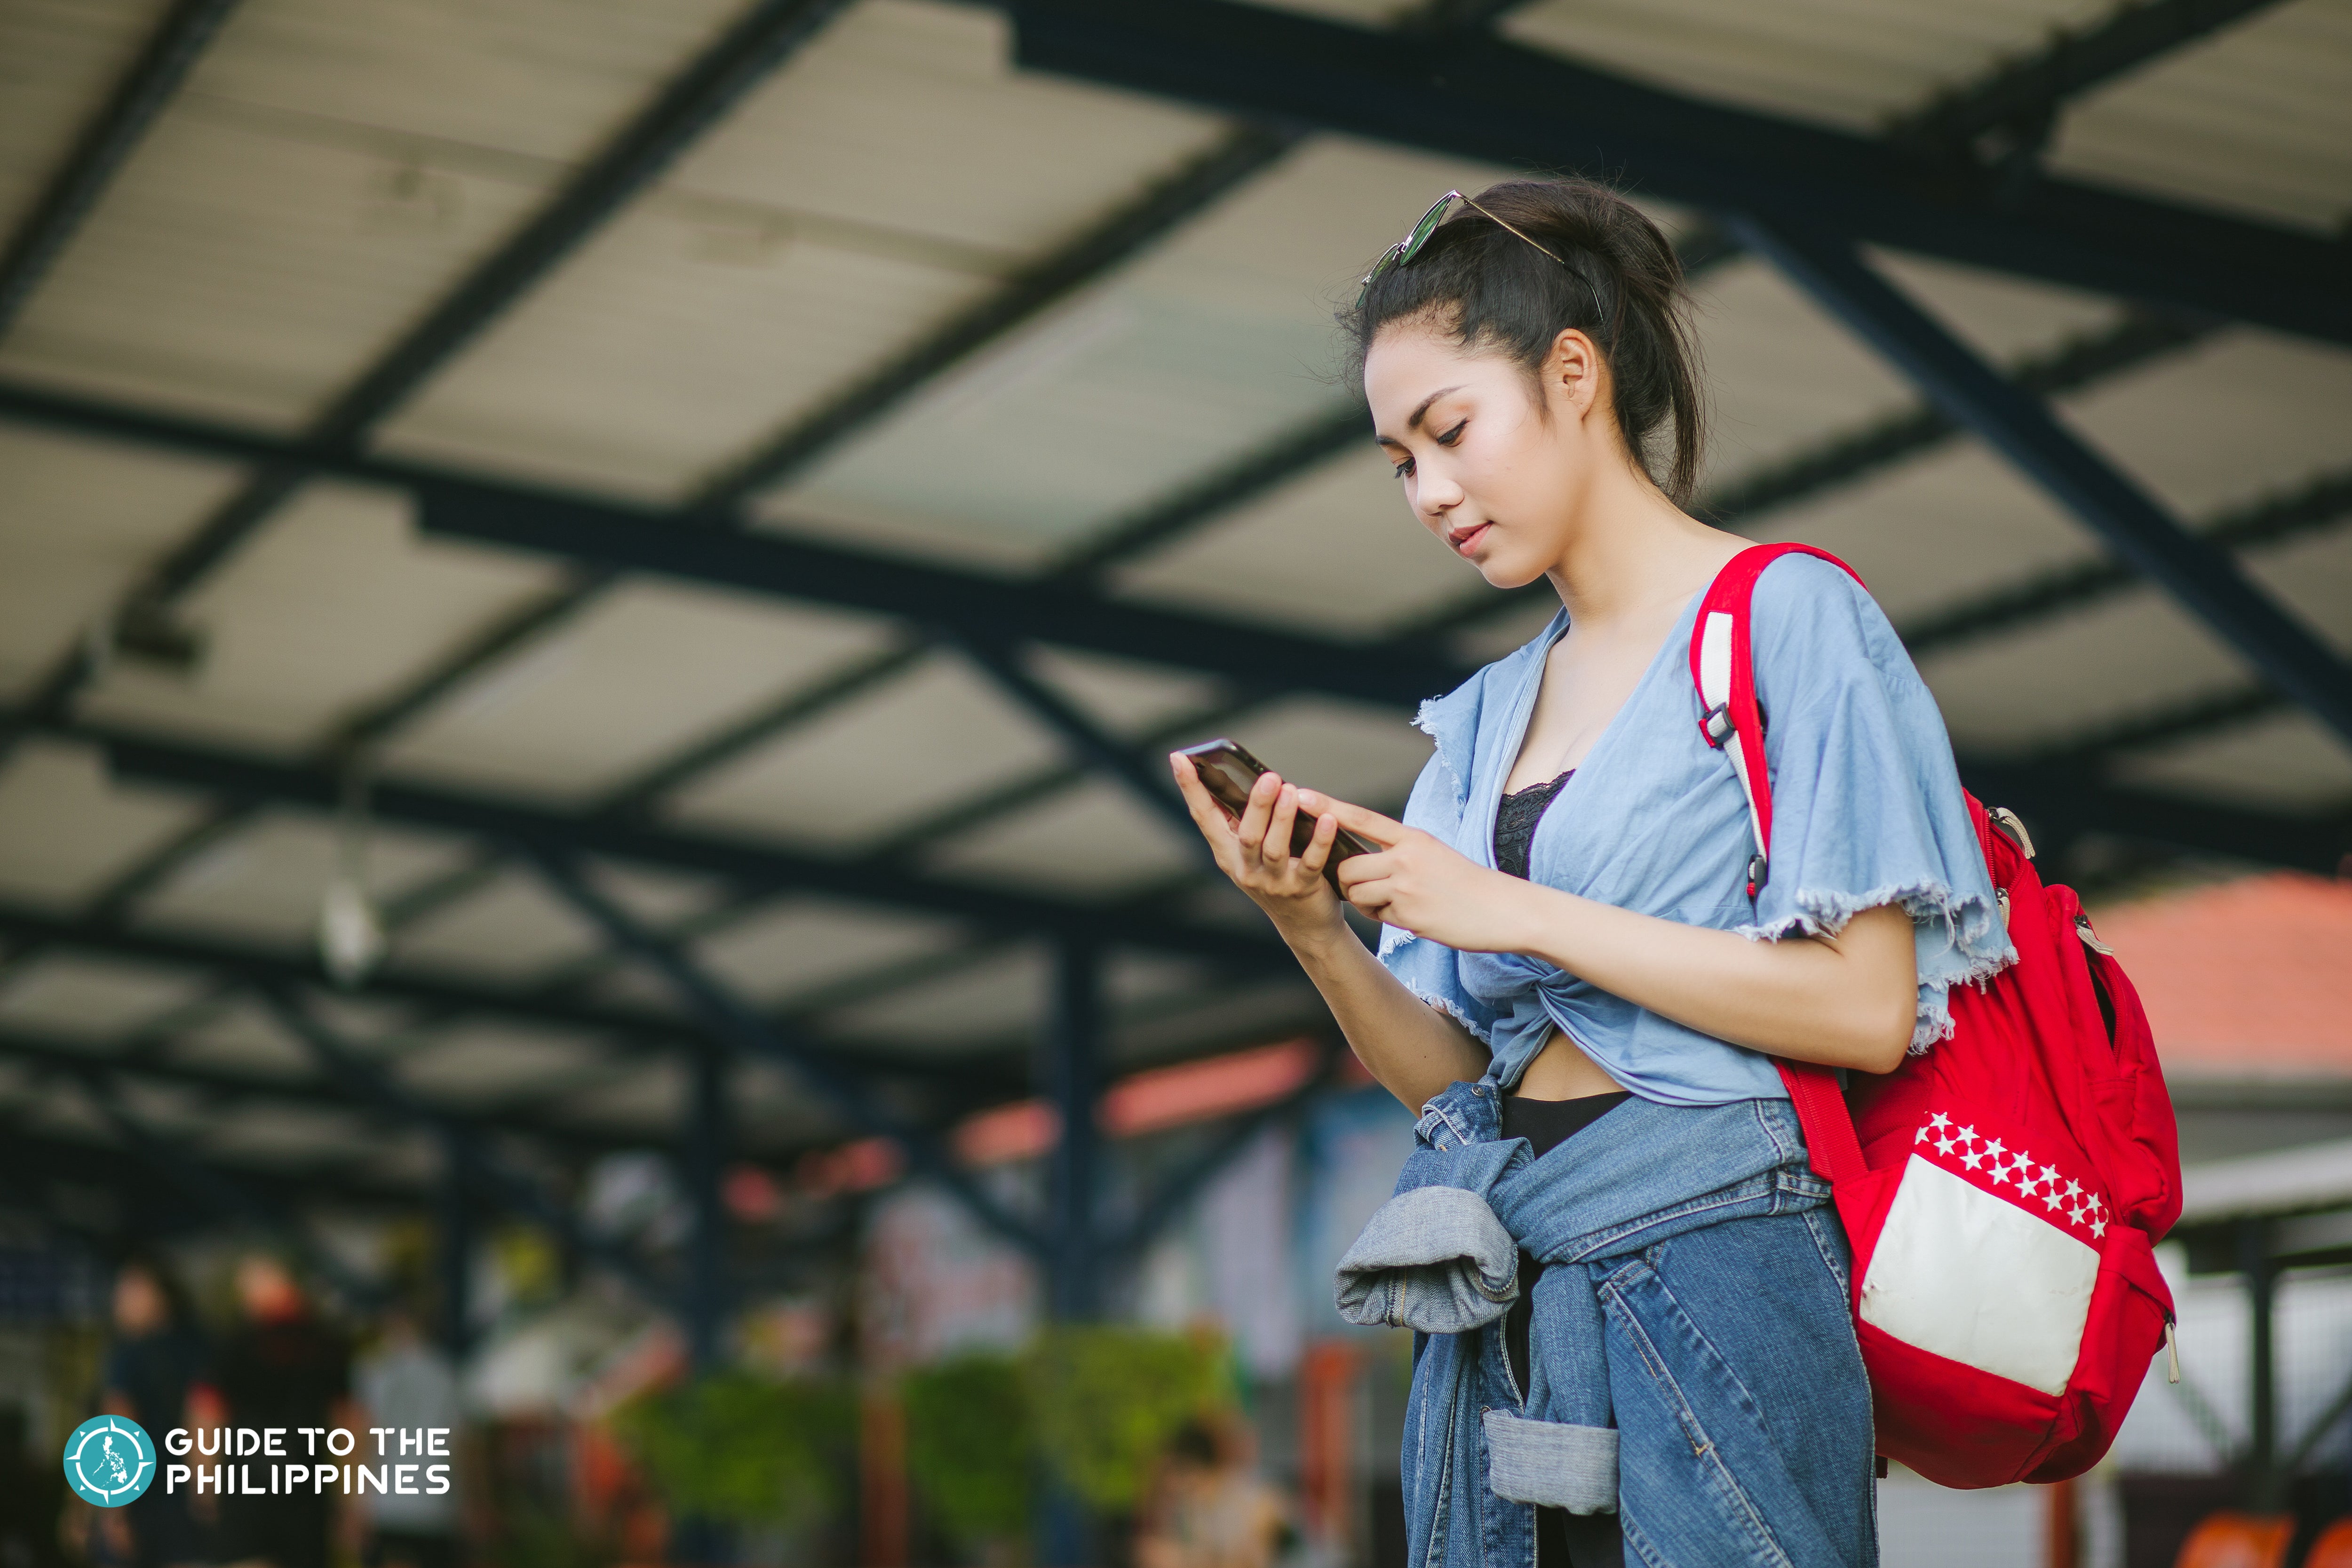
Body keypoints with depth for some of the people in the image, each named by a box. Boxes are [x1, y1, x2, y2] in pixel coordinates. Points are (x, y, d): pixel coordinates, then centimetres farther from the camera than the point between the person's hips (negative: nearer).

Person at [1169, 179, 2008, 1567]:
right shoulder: (1488, 716, 16)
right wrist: (1316, 930, -5)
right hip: (1498, 1322, 6)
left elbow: (1865, 1008, -13)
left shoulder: (1788, 619, -3)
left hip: (1709, 1289, -6)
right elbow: (1454, 1078, 13)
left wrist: (1519, 913, -13)